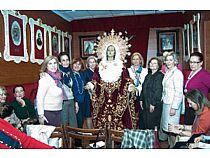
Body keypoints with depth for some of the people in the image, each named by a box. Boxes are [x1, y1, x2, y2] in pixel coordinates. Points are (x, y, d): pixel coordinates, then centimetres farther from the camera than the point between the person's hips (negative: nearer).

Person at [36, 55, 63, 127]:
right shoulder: (45, 79, -15)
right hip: (48, 112, -7)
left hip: (58, 111, 7)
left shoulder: (57, 77, 6)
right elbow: (39, 98, -18)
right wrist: (41, 115, -19)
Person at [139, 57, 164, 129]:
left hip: (155, 105, -7)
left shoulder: (160, 75, -9)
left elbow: (159, 90, -15)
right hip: (146, 103, 7)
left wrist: (153, 103, -18)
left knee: (153, 124, -1)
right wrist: (141, 99, 9)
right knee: (146, 123, 11)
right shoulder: (148, 76, 15)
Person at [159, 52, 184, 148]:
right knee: (165, 125, 14)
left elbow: (179, 92, -16)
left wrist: (174, 107, -18)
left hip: (173, 104, -8)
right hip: (165, 103, 8)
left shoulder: (177, 73, -13)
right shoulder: (167, 73, 12)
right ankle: (169, 144, 28)